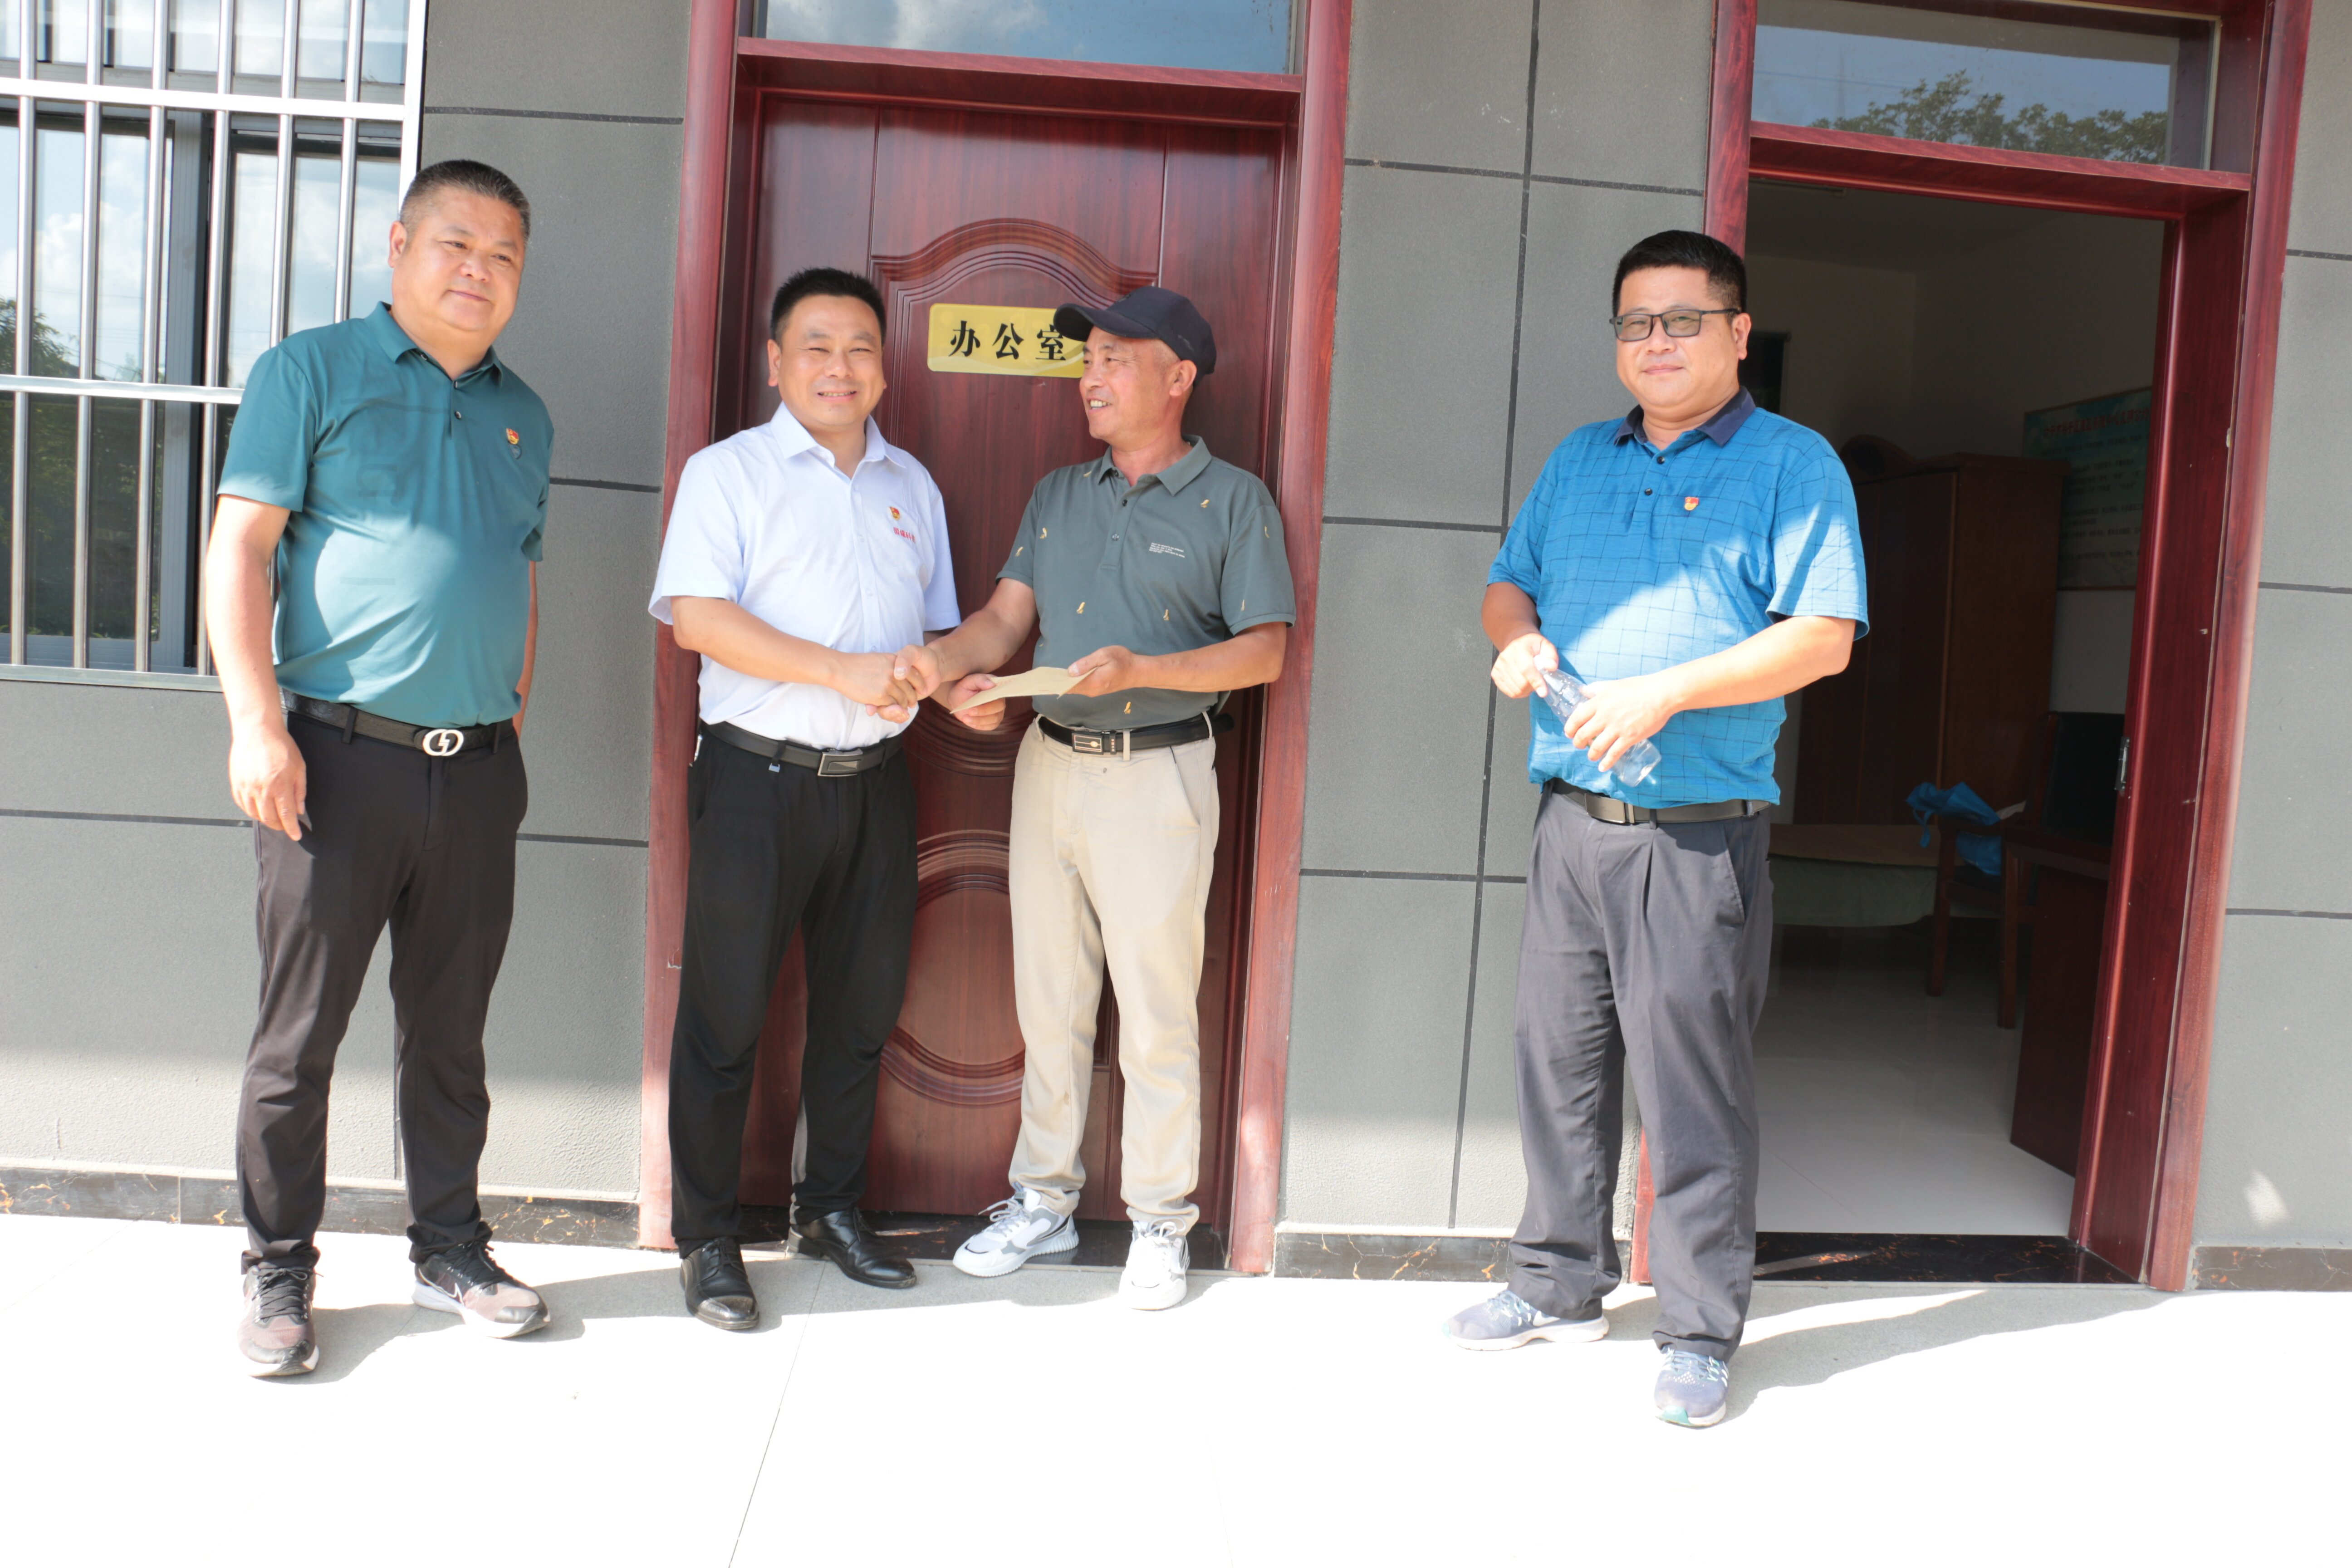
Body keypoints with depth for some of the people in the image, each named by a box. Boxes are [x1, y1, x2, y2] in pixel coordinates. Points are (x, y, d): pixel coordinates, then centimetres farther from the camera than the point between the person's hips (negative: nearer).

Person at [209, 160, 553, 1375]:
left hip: (478, 770, 4)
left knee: (450, 1029, 12)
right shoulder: (311, 372, 2)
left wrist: (511, 725, 12)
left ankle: (448, 1249, 25)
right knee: (301, 1030, 3)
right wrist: (257, 724, -14)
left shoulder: (521, 415, 16)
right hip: (339, 757, -4)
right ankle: (278, 1271, 19)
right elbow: (240, 547, -5)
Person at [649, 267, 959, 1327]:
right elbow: (698, 617, -13)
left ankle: (832, 1208, 29)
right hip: (758, 776, -5)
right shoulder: (728, 472, 0)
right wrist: (845, 672, -19)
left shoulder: (912, 486, 16)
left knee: (862, 1007, 12)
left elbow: (937, 629, 21)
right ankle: (707, 1238, 15)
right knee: (725, 1014, 1)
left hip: (876, 782, 5)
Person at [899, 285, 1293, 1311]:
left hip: (1159, 774, -5)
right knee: (1048, 1001, 11)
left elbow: (1263, 650, -7)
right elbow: (1007, 616, 8)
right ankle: (1043, 1201, 25)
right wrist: (948, 660, -13)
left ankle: (1159, 1224, 14)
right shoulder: (1057, 494, 16)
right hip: (1049, 763, 5)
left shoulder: (1232, 501, 0)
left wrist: (1141, 670, -20)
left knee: (1157, 1013, 0)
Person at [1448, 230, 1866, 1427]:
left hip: (1697, 835, -5)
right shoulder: (1580, 459, 17)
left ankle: (1699, 1332, 15)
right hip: (1569, 820, 6)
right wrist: (1518, 636, -2)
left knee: (1694, 1090, 0)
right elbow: (1509, 581, 22)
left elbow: (1823, 636, -10)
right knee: (1557, 1063, 13)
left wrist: (1665, 692, -19)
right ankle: (1560, 1284, 30)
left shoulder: (1793, 464, -1)